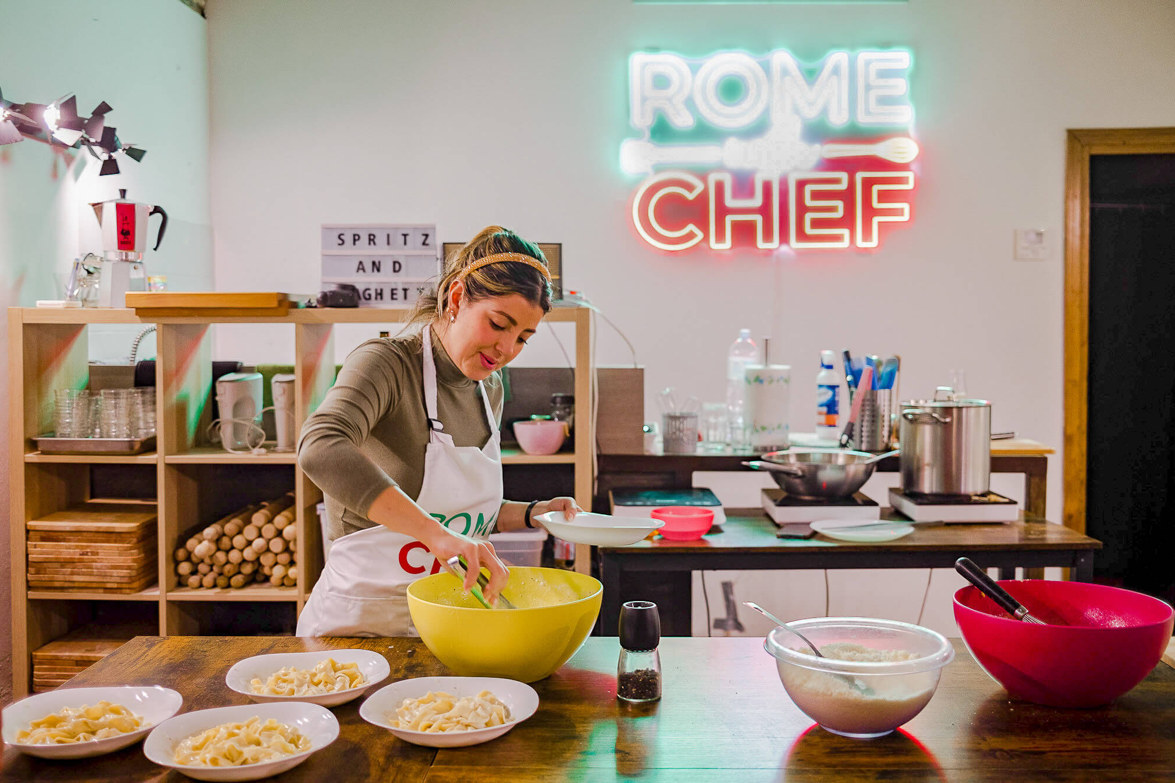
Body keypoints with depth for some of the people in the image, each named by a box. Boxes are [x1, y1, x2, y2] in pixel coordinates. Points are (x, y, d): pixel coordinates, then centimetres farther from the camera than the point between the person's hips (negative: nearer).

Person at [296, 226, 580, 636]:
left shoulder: (489, 388, 9)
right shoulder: (387, 363, -13)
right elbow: (321, 449, -33)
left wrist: (533, 513, 5)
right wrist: (436, 533, -38)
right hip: (362, 621, -6)